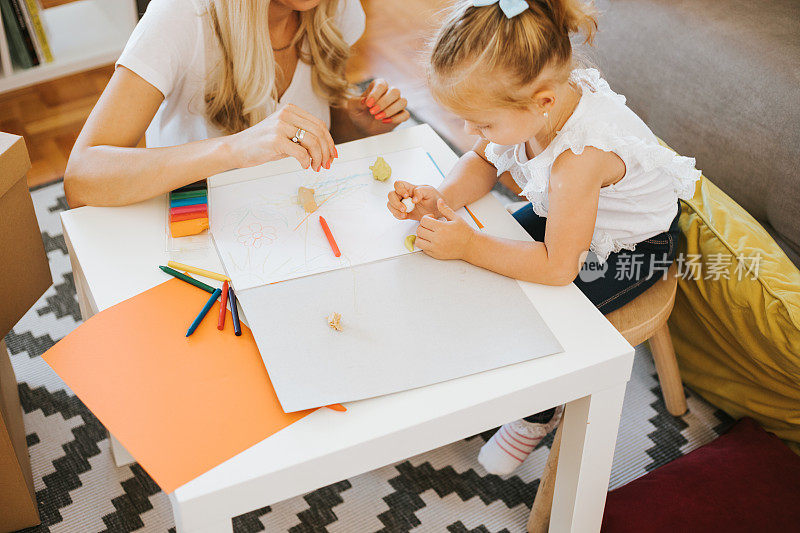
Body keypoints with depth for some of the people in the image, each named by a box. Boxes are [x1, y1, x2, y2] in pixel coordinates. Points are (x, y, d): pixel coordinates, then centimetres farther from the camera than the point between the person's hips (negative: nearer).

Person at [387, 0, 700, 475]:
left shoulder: (580, 158, -43)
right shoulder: (524, 102, -21)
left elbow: (558, 266, -37)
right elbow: (482, 162, -2)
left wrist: (470, 245, -34)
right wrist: (442, 199, -22)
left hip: (629, 251, -8)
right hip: (561, 216, 8)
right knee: (486, 269, 3)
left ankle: (539, 414, 16)